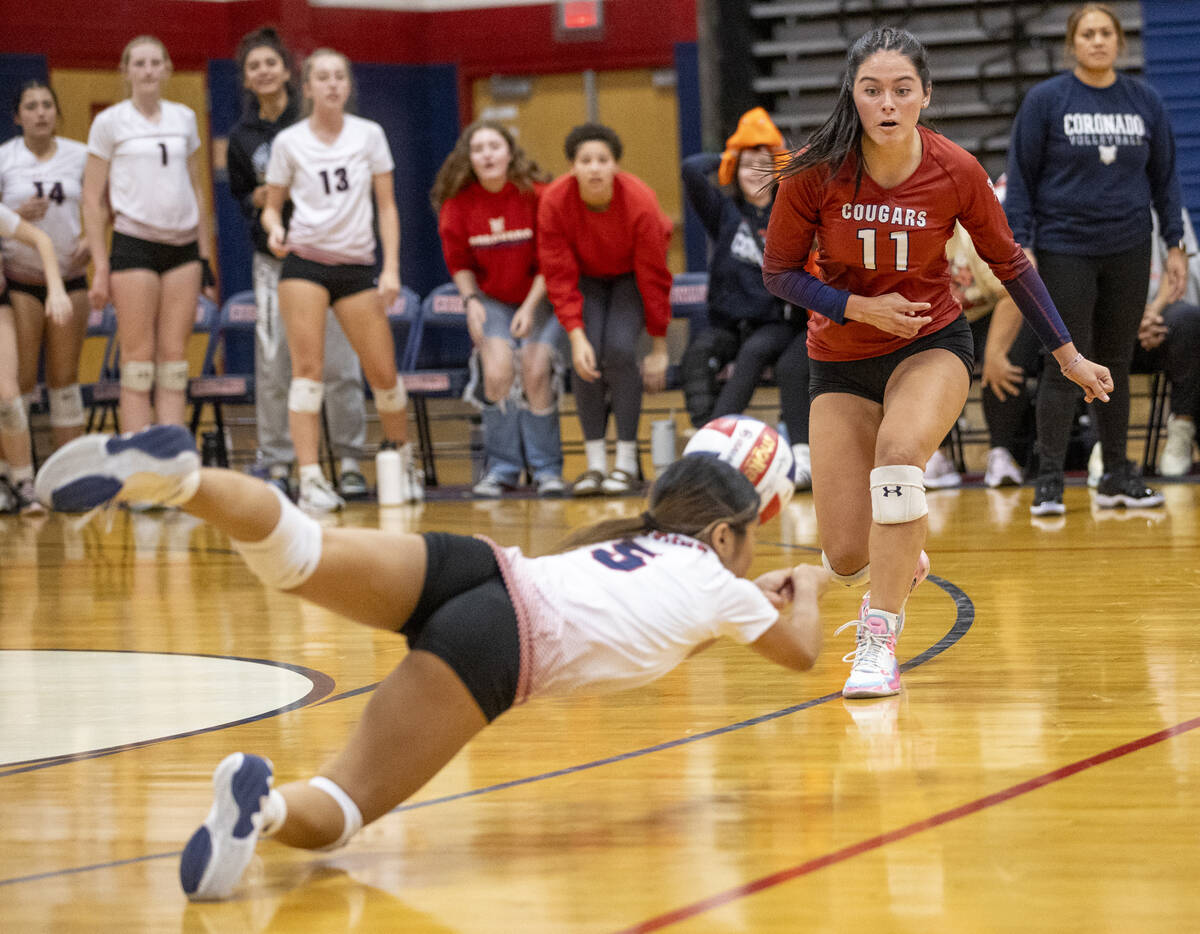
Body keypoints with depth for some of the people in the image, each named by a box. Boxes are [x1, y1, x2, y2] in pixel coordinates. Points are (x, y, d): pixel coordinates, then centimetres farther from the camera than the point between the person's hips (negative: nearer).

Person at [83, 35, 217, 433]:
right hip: (134, 245, -4)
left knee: (174, 357, 1)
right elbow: (93, 199, -1)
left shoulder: (184, 119, 12)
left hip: (183, 248, 4)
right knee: (138, 361, -5)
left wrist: (205, 255, 15)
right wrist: (100, 267, -7)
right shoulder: (109, 122, 0)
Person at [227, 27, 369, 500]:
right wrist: (258, 199, -3)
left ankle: (350, 461, 3)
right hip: (273, 260, 3)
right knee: (272, 364, -2)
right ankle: (276, 464, 6)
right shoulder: (242, 137, 8)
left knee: (339, 363, -6)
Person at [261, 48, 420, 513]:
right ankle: (310, 479, -14)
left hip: (357, 264, 1)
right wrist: (275, 229, -14)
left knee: (383, 373, 2)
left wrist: (391, 268, -2)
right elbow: (272, 205, 9)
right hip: (304, 261, -1)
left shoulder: (369, 135, 5)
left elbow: (387, 206, 6)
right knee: (307, 368, -12)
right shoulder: (289, 142, 2)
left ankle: (405, 463, 26)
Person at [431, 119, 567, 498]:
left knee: (535, 369, -21)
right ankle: (501, 467, -6)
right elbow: (459, 263, 7)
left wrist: (530, 307, -16)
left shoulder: (535, 194, -13)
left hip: (540, 297, -2)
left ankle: (546, 468, -5)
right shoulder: (458, 203, -6)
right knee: (498, 369, -21)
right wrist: (471, 300, -10)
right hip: (491, 300, 2)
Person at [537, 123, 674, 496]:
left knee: (619, 349, -23)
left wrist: (659, 346, -16)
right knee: (587, 355, -21)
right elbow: (560, 277, -20)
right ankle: (595, 462, -12)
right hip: (586, 277, 2)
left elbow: (653, 278, -20)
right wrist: (576, 335, -30)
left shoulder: (640, 202, -30)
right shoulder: (554, 202, -26)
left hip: (631, 276, -1)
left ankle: (626, 461, -12)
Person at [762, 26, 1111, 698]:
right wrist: (860, 307, -22)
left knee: (898, 452, -36)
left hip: (933, 345, -1)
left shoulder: (957, 173, -16)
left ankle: (879, 641, -26)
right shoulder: (814, 173, -19)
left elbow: (1010, 263, 0)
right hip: (841, 360, 1)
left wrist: (1069, 356, 7)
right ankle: (903, 564, 38)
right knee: (847, 558, -3)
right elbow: (779, 273, -6)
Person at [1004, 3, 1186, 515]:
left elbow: (1164, 177, 11)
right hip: (1064, 250, -3)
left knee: (1116, 363, 9)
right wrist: (1021, 246, -9)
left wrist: (1175, 245, 7)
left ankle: (1117, 475, 17)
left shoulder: (1145, 102, 4)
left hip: (1127, 251, 3)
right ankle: (1048, 480, 2)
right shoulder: (1045, 100, -4)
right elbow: (1021, 179, -2)